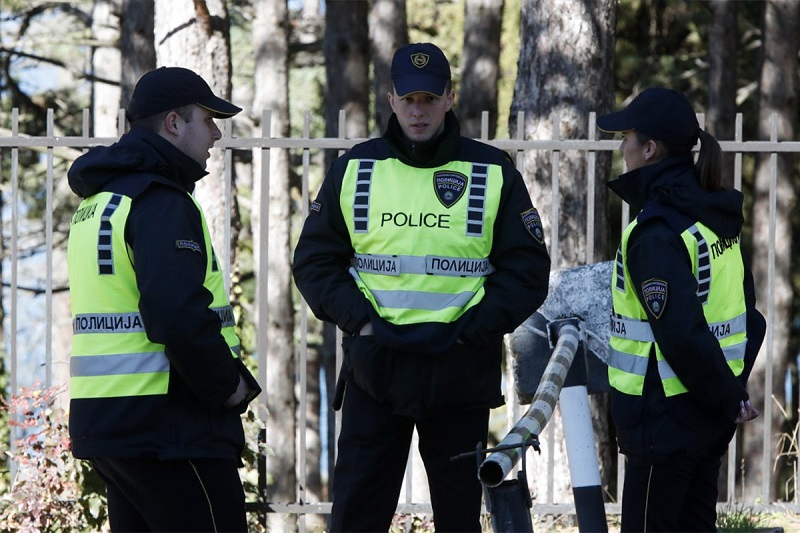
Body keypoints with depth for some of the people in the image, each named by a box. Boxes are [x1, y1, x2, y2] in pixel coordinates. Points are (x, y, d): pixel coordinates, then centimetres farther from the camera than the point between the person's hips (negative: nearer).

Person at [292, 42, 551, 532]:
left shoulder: (493, 173, 2)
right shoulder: (354, 169, 6)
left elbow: (528, 271, 1)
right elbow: (314, 261, 8)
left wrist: (473, 330, -10)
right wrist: (360, 320, -7)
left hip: (460, 375, -1)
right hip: (374, 369, 1)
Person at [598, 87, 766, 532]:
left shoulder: (657, 232, -20)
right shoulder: (718, 218, 9)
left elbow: (681, 334, -25)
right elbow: (747, 314, 14)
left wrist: (726, 398, -14)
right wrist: (734, 392, 11)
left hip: (667, 419, -9)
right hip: (710, 417, 9)